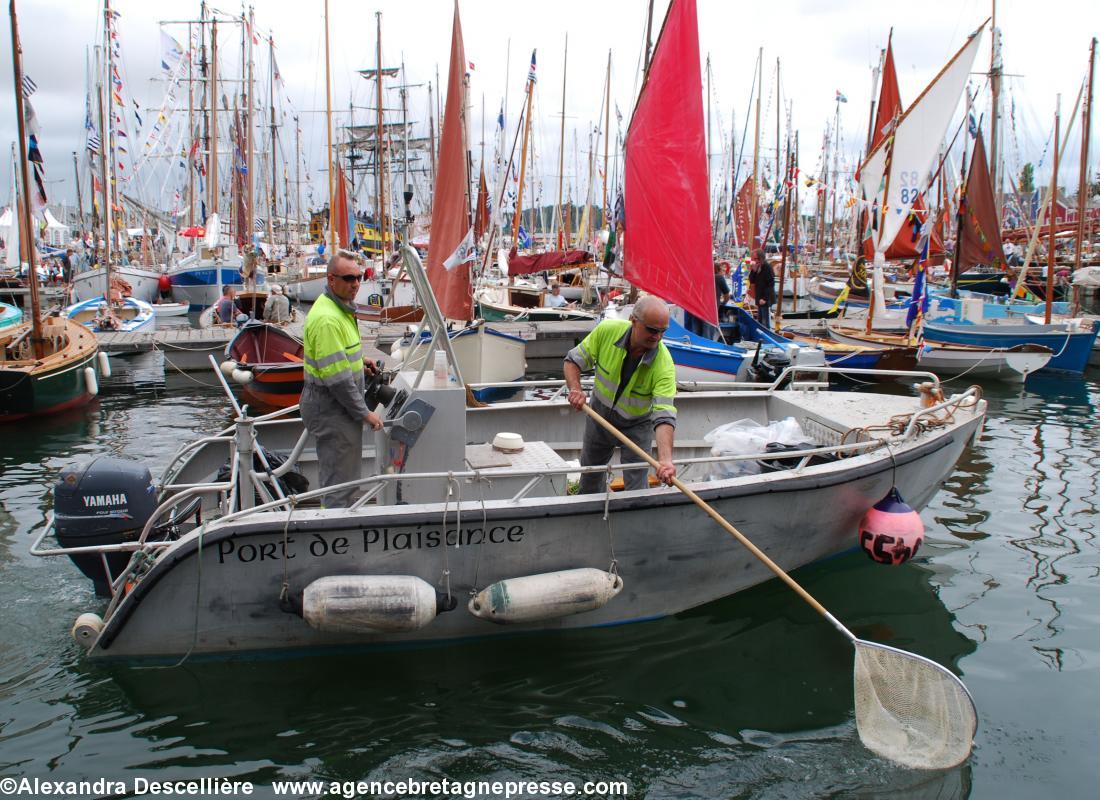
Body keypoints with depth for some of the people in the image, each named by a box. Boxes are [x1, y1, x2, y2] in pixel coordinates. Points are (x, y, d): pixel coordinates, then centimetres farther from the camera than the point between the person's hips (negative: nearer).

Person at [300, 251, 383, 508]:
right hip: (330, 408, -11)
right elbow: (336, 377, -25)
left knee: (341, 475, 21)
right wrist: (364, 413, -18)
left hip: (336, 403, 11)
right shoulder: (327, 318, -23)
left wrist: (358, 361, 13)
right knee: (340, 480, -3)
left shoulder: (339, 308, 10)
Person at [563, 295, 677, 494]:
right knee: (589, 475, 23)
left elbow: (664, 416, -42)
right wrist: (575, 389, -31)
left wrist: (665, 459, -56)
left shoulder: (664, 365, -33)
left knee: (636, 489, -4)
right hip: (599, 415, 3)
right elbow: (573, 360, -11)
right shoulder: (607, 330, -25)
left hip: (636, 426, -3)